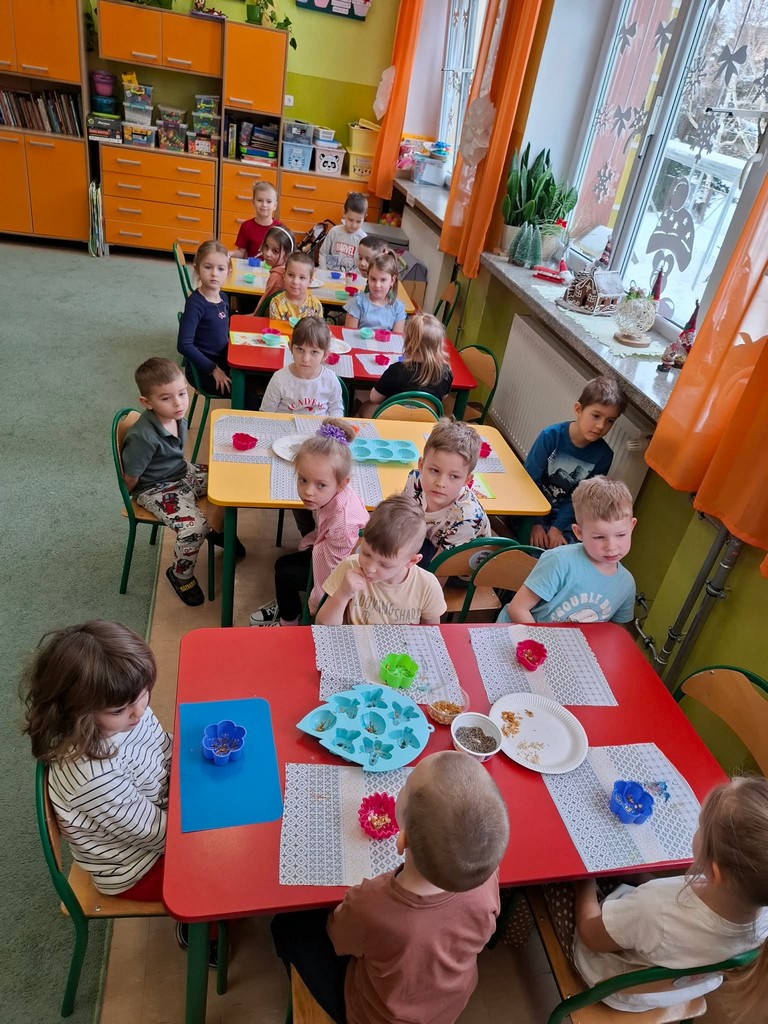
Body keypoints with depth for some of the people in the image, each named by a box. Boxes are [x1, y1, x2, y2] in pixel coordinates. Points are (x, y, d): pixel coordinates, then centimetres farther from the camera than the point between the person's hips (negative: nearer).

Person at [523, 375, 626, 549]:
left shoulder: (603, 455, -7)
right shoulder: (551, 436, -15)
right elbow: (530, 480, -12)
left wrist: (557, 527, -14)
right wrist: (536, 523, -18)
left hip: (564, 515, 3)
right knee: (537, 545, -26)